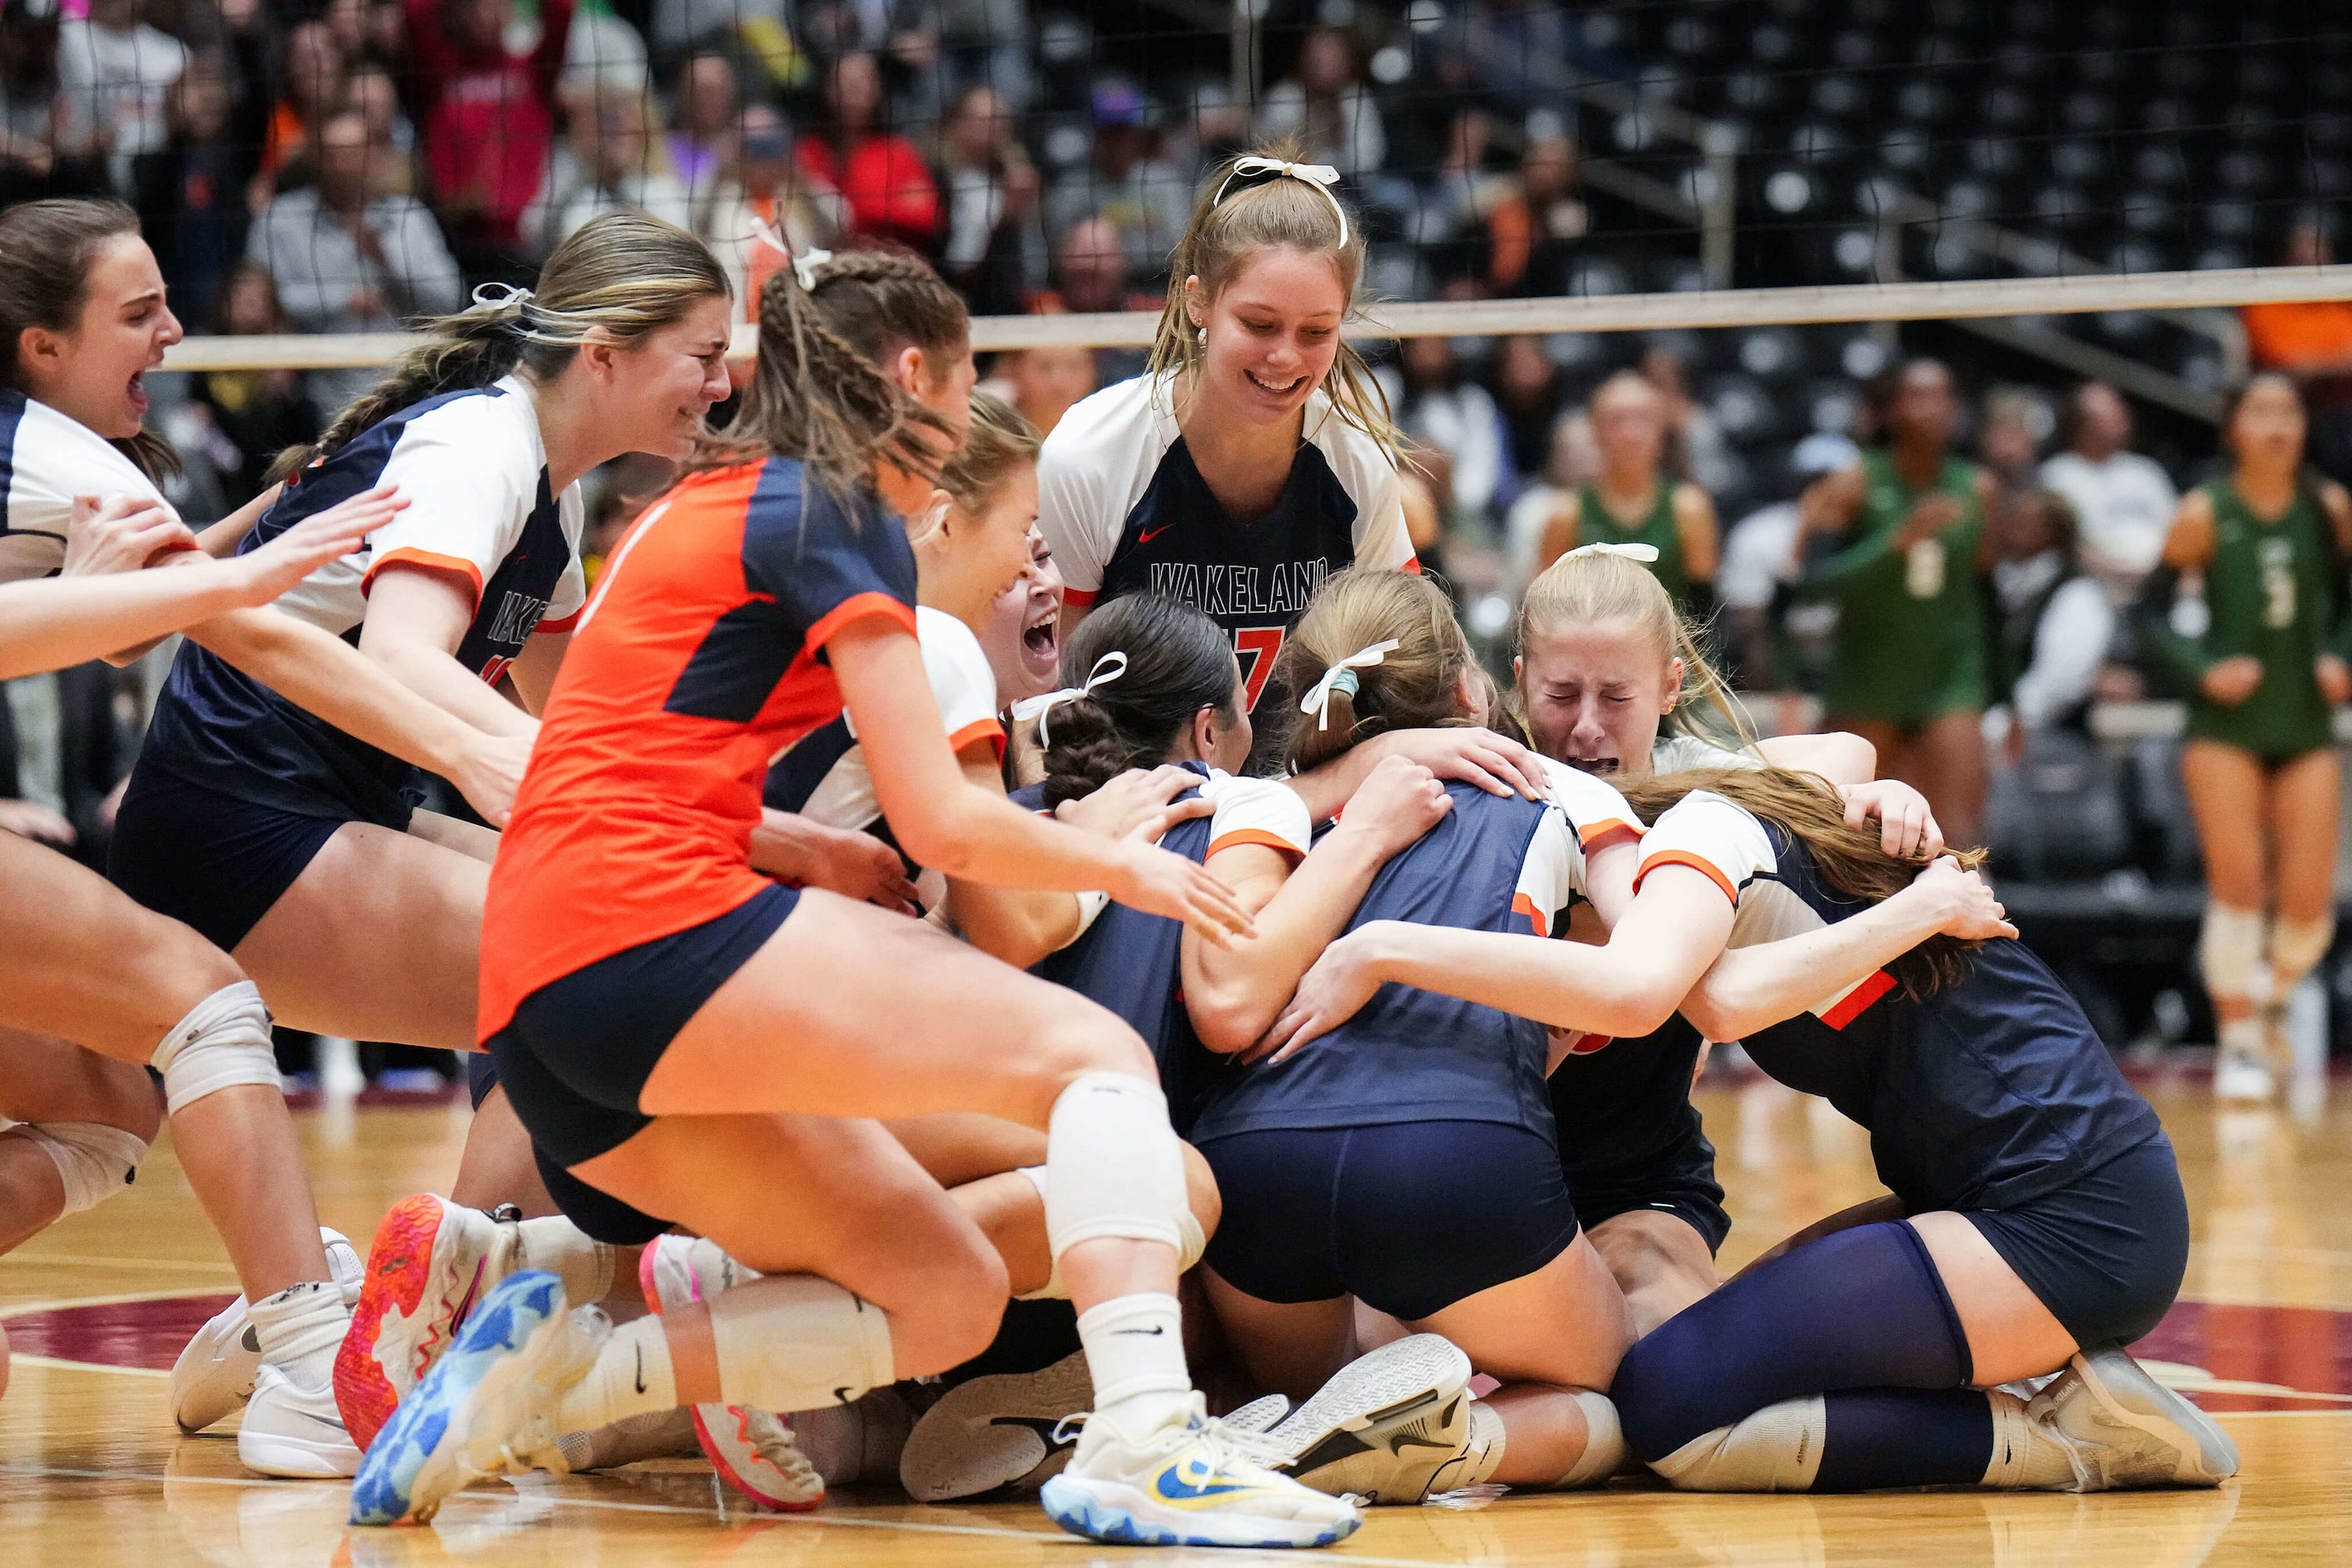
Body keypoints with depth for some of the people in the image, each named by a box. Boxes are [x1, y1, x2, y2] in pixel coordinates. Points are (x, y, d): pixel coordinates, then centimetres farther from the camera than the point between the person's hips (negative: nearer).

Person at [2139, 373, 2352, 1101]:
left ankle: (2272, 1002, 26)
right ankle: (2238, 1041, 4)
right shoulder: (2206, 513, -4)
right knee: (2236, 883, -10)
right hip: (2225, 724, -2)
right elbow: (2153, 614, -2)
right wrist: (2203, 671, -16)